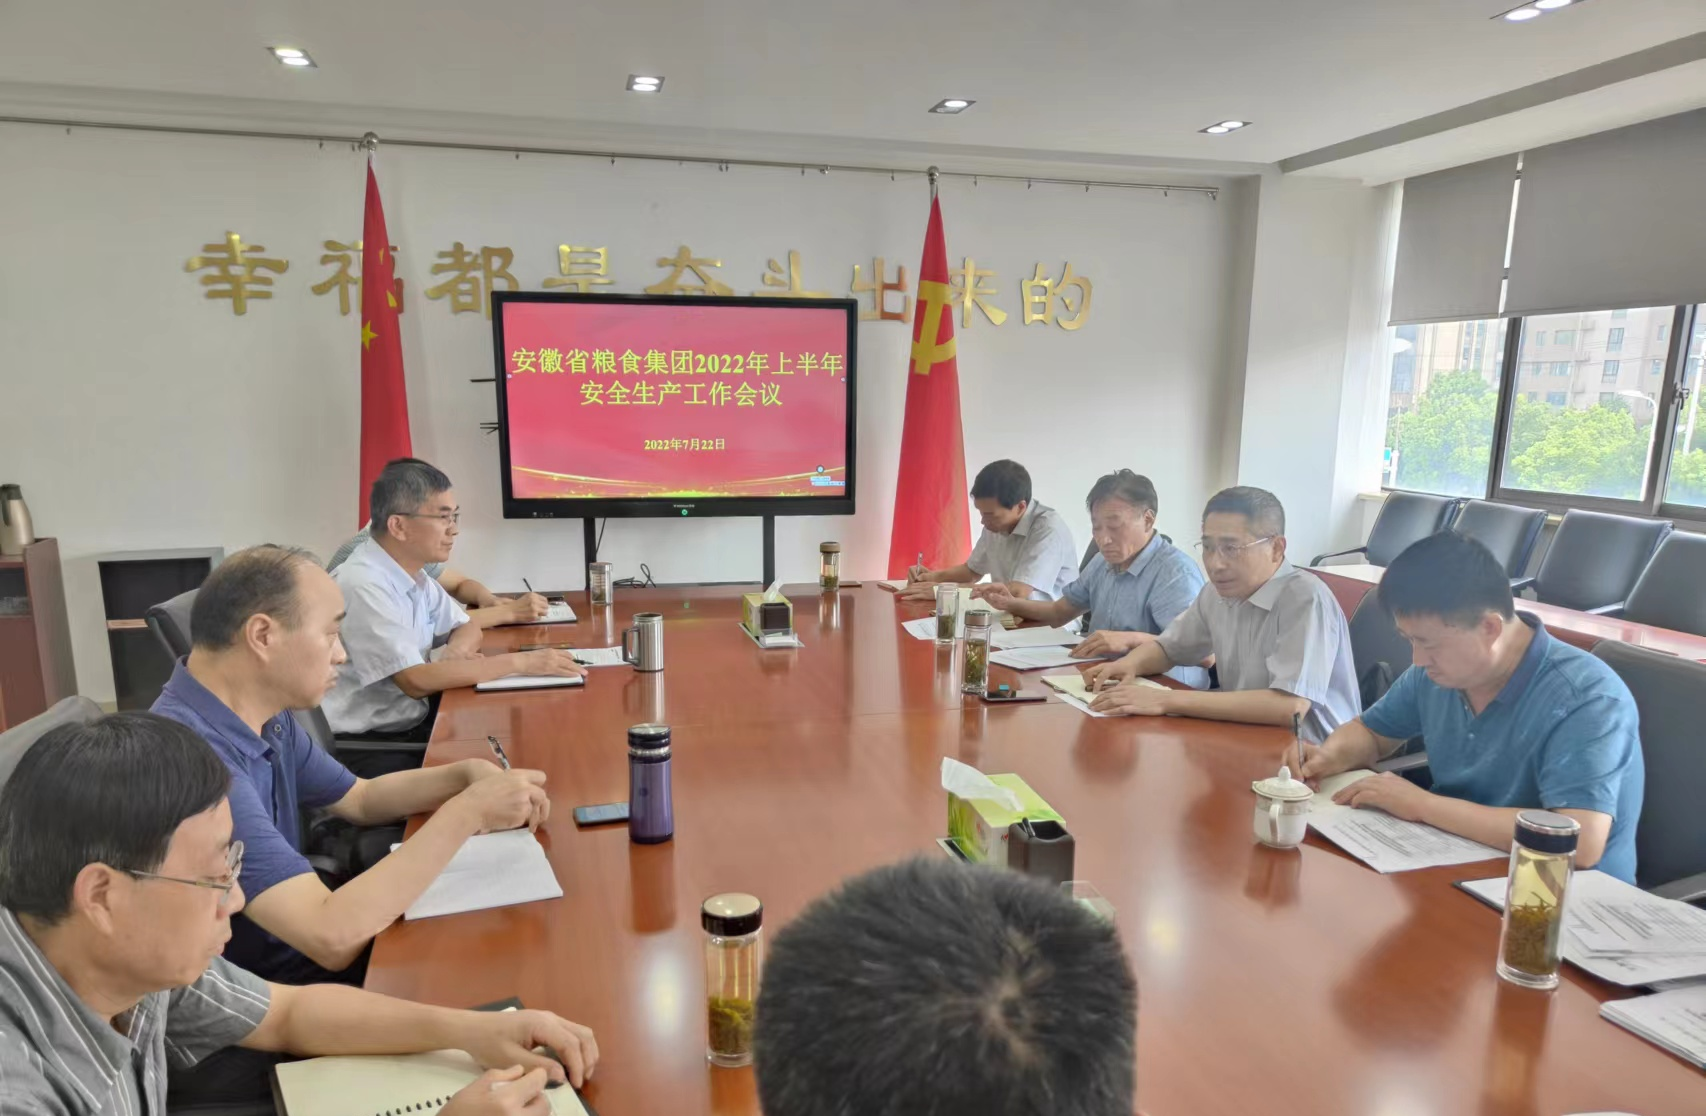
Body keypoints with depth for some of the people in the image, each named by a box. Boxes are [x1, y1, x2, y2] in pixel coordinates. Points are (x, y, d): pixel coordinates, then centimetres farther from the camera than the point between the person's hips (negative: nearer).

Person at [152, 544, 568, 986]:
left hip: (301, 951, 8)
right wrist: (467, 813, -27)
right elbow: (332, 936, -35)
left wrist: (466, 775, -4)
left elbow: (361, 799, 14)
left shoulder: (263, 716, 1)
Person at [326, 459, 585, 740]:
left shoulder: (415, 575, 4)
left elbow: (468, 628, 17)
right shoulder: (363, 585, -21)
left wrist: (455, 652, -7)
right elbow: (415, 680, -24)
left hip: (412, 720, 8)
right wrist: (518, 662, -22)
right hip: (366, 742, -7)